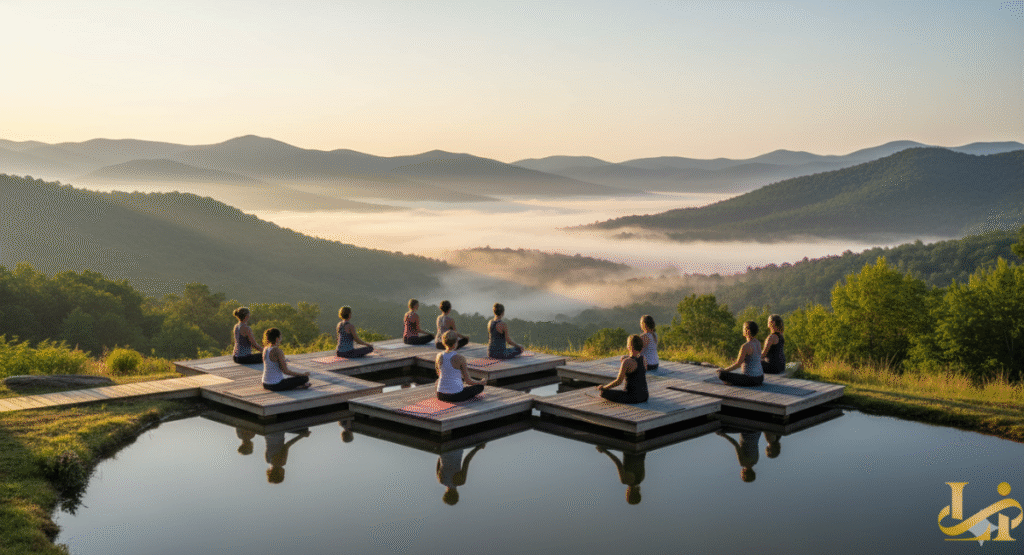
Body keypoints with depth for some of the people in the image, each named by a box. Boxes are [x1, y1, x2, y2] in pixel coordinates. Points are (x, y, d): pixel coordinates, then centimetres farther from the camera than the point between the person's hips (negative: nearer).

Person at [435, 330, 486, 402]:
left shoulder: (439, 356, -3)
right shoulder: (460, 358, -16)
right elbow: (468, 380, -9)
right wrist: (480, 382, 12)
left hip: (441, 396, 5)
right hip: (455, 396, -5)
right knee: (480, 386, 19)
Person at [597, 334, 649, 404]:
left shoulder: (627, 362, -19)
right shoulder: (643, 358, 2)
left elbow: (618, 381, -15)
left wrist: (603, 387, -1)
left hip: (633, 397, -7)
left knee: (603, 392, 3)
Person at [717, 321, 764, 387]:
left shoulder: (746, 346, -19)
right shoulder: (758, 343, 6)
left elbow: (738, 364, -12)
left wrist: (724, 370, -2)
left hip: (750, 380, -7)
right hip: (760, 378, 7)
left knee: (721, 374, -7)